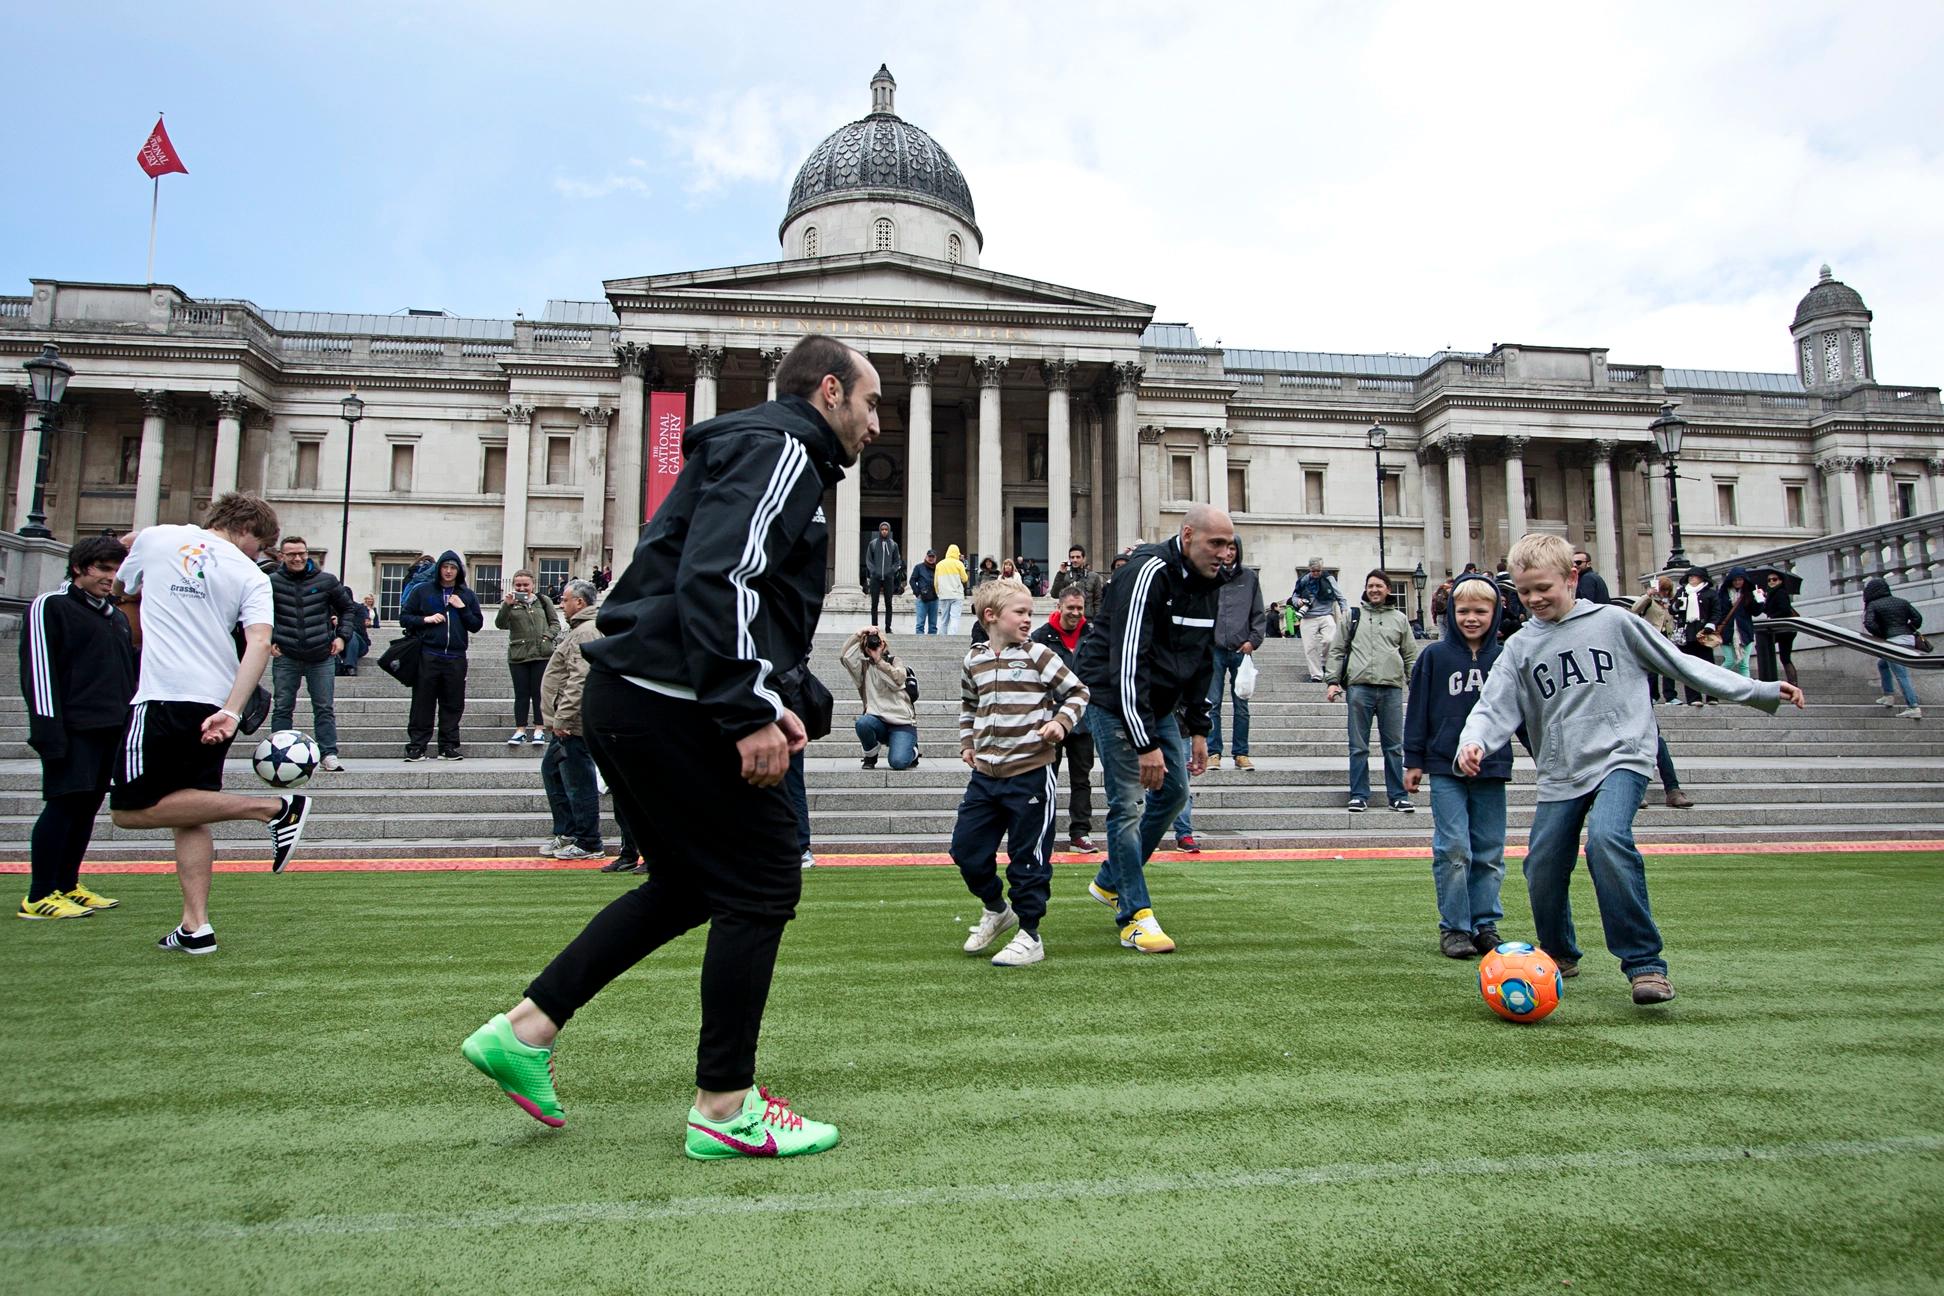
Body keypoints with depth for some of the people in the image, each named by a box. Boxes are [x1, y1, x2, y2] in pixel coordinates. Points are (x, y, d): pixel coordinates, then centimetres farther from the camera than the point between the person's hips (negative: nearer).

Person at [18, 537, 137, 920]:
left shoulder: (116, 614, 21)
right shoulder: (50, 606, -3)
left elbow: (130, 669, 26)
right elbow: (38, 668, -11)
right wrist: (47, 727, -18)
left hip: (111, 729, 8)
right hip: (72, 728, -8)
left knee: (88, 806, 10)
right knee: (64, 804, -8)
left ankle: (66, 886, 19)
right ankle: (39, 897, -1)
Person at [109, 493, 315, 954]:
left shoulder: (154, 538, 8)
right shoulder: (251, 577, 4)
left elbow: (123, 587, 28)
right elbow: (259, 643, -12)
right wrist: (232, 712, -17)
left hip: (164, 699, -3)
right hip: (217, 706, 3)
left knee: (130, 810, 1)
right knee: (188, 814, 12)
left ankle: (276, 807, -13)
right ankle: (196, 927, 8)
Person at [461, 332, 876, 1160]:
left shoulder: (753, 451, 25)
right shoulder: (777, 450, -8)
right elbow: (714, 579, -23)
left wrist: (762, 701, 17)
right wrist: (748, 713, -22)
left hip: (629, 698, 11)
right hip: (671, 706, -11)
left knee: (690, 882, 19)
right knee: (761, 881, -1)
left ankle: (526, 1028, 24)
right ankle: (725, 1108, 10)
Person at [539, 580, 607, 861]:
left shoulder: (585, 632, -17)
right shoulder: (580, 629, 19)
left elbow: (579, 680, -26)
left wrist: (563, 718, -24)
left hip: (573, 724, -11)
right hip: (567, 723, 11)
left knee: (578, 782, -4)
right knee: (551, 770, 20)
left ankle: (588, 845, 4)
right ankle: (566, 833, 27)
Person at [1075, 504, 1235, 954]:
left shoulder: (1207, 583, 3)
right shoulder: (1148, 574, -24)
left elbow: (1202, 660, 14)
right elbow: (1127, 663, -29)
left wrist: (1198, 729, 10)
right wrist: (1146, 744, -29)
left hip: (1160, 703, 9)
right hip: (1114, 698, -9)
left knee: (1174, 791, 12)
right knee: (1128, 804, -9)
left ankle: (1110, 882, 27)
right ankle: (1135, 917, 2)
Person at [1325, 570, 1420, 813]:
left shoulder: (1399, 619, 15)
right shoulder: (1353, 616, 11)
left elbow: (1411, 657, 15)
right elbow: (1337, 651, 9)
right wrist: (1333, 681, -2)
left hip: (1391, 688, 1)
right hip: (1359, 686, -1)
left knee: (1394, 746, 4)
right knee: (1358, 746, 1)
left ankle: (1398, 795, 11)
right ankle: (1359, 795, 7)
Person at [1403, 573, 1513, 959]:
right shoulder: (1434, 656, 0)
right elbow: (1417, 710, 2)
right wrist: (1413, 760, 0)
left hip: (1492, 768, 3)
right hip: (1446, 768, -2)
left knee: (1489, 853, 8)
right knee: (1453, 849, -5)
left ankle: (1485, 924, 19)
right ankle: (1454, 928, 6)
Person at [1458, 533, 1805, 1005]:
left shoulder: (1613, 621, 2)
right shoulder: (1520, 647, 6)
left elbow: (1679, 662, 9)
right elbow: (1494, 707, -2)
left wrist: (1760, 691, 8)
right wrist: (1473, 743, -23)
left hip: (1621, 756, -3)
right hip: (1561, 773, 3)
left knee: (1607, 838, -30)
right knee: (1542, 869, 2)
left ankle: (1645, 963, -19)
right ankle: (1558, 955, 30)